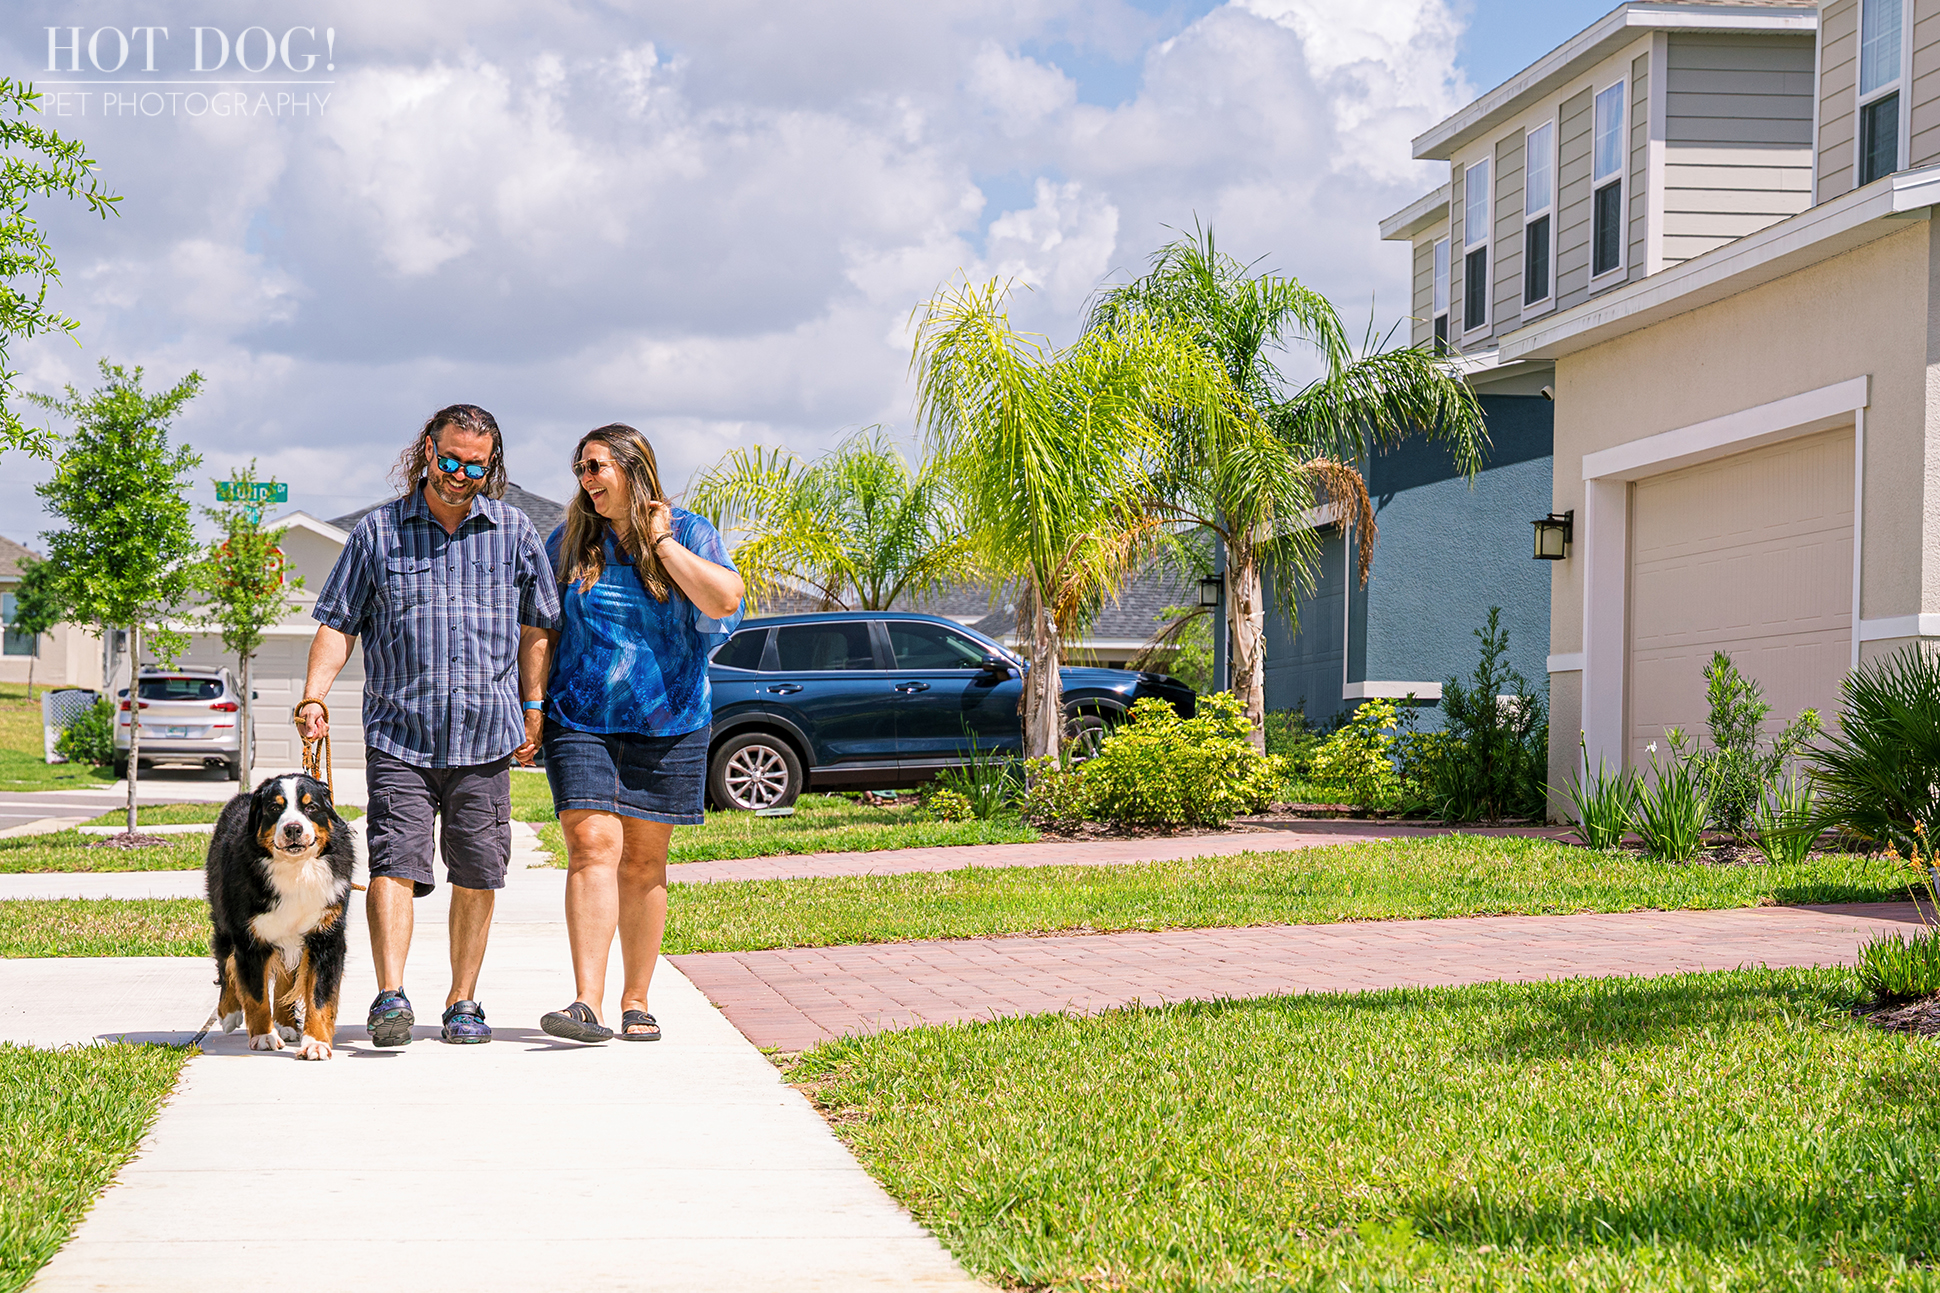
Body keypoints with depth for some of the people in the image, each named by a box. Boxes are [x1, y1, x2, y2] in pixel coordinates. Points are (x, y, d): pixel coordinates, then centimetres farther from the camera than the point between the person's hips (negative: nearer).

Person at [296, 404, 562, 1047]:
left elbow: (536, 628, 14)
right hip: (398, 734, -1)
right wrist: (313, 697, -5)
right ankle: (391, 996, -19)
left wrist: (534, 711, 8)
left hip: (485, 733, 1)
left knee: (477, 873, 5)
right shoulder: (377, 531, 6)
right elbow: (337, 622, 6)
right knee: (394, 861, -14)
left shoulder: (515, 532, 9)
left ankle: (462, 1002, 14)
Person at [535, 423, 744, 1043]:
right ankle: (586, 1005, -22)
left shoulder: (688, 533, 1)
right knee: (592, 846, -15)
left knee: (644, 863, 6)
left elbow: (724, 598, -18)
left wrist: (661, 541, -12)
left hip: (665, 724, 0)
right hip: (579, 720, 0)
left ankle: (636, 1001, 17)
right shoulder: (570, 542, 6)